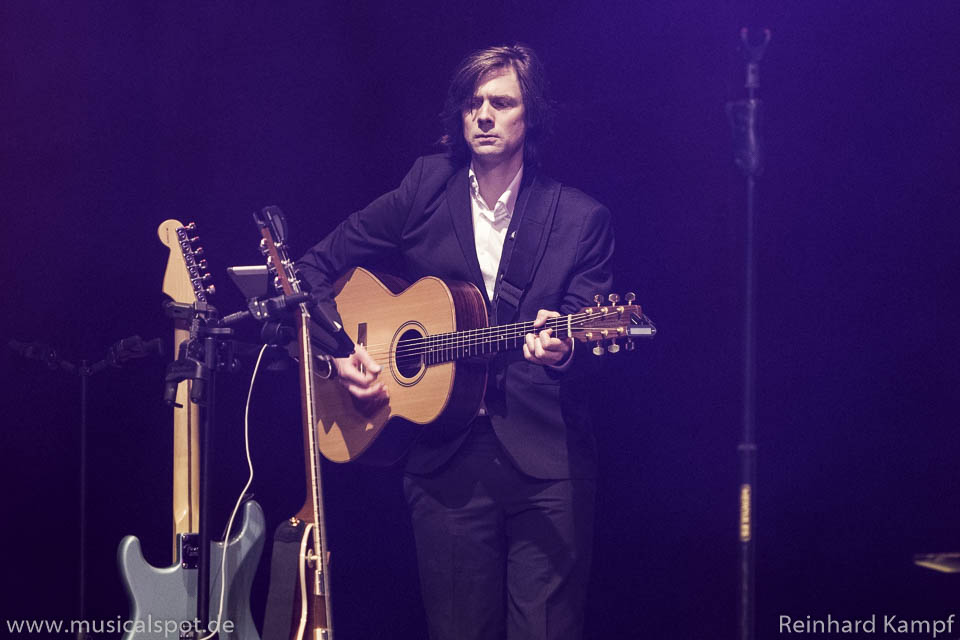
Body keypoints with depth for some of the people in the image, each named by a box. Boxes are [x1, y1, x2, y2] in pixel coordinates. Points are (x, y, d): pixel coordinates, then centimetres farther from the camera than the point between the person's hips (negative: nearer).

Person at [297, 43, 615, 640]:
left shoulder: (581, 219, 3)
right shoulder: (426, 192, 8)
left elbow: (590, 347, -6)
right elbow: (317, 268, 15)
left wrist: (563, 350, -29)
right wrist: (337, 353, 0)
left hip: (546, 461, -2)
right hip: (447, 463, 2)